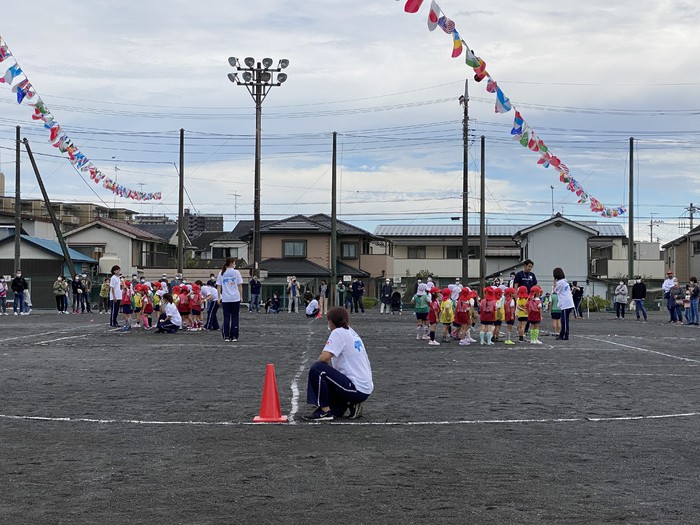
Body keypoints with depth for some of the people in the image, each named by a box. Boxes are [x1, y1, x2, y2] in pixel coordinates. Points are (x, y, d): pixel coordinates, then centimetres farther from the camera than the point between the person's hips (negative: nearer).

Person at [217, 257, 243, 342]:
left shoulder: (221, 273, 4)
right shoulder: (236, 272, -2)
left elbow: (218, 287, 4)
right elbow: (240, 286, -1)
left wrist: (219, 298, 9)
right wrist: (241, 296, 7)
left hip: (225, 299, 2)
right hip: (235, 299, -2)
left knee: (226, 318, 6)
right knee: (235, 317, 4)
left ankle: (226, 336, 4)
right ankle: (234, 336, 3)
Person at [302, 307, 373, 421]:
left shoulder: (338, 332, -9)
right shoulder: (351, 332, 17)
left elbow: (324, 357, -20)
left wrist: (317, 367, 1)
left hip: (357, 389, -9)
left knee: (316, 369, -13)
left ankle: (324, 411, -9)